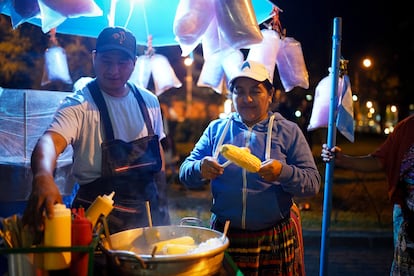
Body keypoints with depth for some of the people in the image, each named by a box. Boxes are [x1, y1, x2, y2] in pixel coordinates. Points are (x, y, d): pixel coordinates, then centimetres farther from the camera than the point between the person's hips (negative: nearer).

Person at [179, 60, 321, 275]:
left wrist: (283, 172, -25)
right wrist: (200, 169, -19)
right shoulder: (216, 129, 6)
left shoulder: (289, 132, 0)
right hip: (224, 238, 2)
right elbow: (185, 173, 4)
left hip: (275, 242, -1)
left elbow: (313, 183, -5)